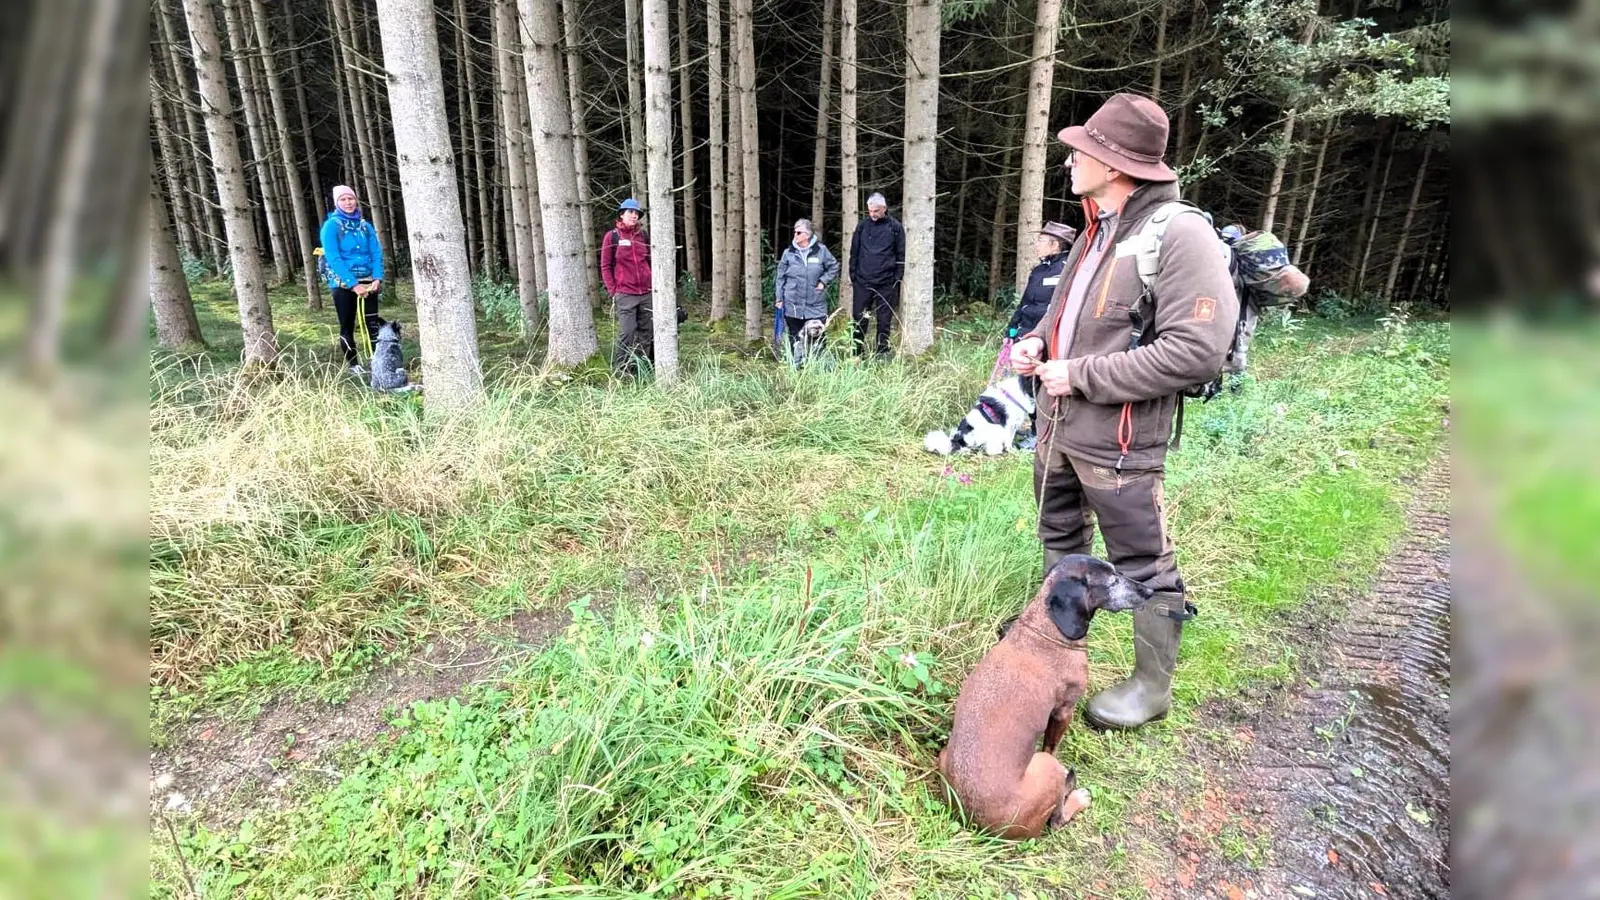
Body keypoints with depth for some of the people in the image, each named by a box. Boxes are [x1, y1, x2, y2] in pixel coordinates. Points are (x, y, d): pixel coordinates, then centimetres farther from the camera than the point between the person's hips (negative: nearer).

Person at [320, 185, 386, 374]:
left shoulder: (365, 226, 8)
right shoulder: (331, 226, -5)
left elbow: (376, 253, 4)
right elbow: (333, 259, -13)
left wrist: (378, 278, -13)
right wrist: (353, 284, -21)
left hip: (367, 282, 3)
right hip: (343, 284, -3)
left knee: (372, 323, -2)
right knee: (347, 326, 5)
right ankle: (352, 364, 13)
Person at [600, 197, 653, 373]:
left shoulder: (643, 235, 10)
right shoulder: (612, 236, 0)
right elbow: (605, 266, 2)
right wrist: (613, 291, -4)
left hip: (646, 293, 4)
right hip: (625, 294, -4)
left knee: (646, 332, 7)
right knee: (626, 334, -9)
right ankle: (620, 369, 1)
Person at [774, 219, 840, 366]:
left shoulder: (821, 250, 0)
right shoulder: (788, 253, 2)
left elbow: (834, 267, 12)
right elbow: (780, 277, 5)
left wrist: (824, 281, -1)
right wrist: (779, 298, 2)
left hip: (816, 304, -1)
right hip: (793, 304, 1)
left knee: (816, 335, -1)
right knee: (795, 336, 9)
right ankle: (796, 364, 19)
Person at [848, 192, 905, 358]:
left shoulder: (895, 227, 1)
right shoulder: (862, 226, 6)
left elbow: (901, 255, 3)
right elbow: (854, 252, 10)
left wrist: (897, 279, -4)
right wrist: (853, 275, 3)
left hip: (886, 284, -1)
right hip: (862, 282, 2)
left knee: (884, 321, 5)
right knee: (859, 319, 4)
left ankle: (883, 353, 14)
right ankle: (857, 354, 13)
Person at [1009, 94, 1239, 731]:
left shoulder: (1178, 234, -18)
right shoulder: (1097, 230, 10)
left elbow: (1197, 351, -25)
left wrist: (1081, 375, -22)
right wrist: (1038, 342, 4)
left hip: (1117, 439, -9)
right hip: (1057, 424, 9)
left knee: (1142, 565, 5)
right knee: (1060, 537, 25)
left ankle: (1152, 684, 22)